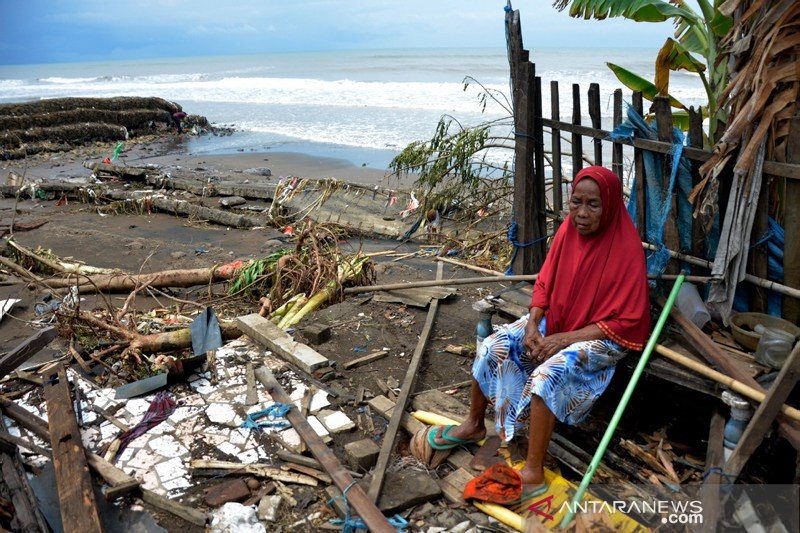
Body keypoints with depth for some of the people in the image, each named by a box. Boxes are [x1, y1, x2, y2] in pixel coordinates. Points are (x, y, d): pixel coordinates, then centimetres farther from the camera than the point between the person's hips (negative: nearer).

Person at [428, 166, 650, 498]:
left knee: (547, 374, -31)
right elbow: (544, 284, 4)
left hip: (602, 335, -6)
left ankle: (533, 473, -18)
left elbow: (625, 321, -20)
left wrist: (563, 339, -23)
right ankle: (474, 426, 14)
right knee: (491, 348, -7)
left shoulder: (626, 249, -22)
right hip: (554, 319, 7)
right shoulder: (568, 231, -6)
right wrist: (532, 326, -12)